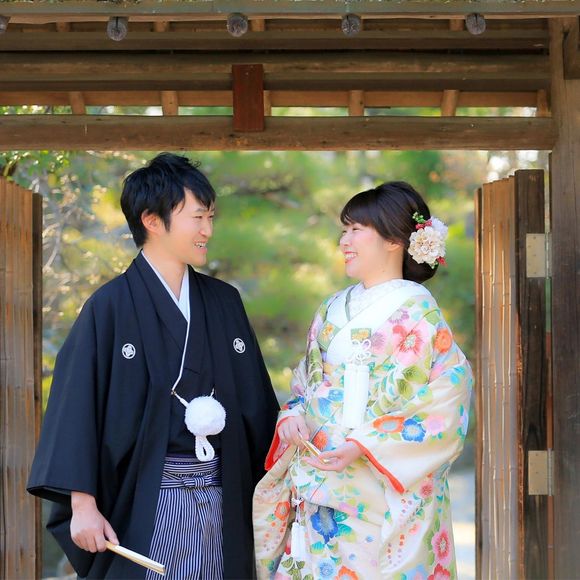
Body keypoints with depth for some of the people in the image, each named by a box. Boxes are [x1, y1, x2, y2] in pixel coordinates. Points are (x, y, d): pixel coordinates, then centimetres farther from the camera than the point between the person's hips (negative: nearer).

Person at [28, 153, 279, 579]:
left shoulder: (224, 302, 9)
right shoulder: (111, 307, -6)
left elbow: (255, 401, 13)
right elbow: (78, 407, -9)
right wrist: (83, 504, -14)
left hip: (220, 496, 5)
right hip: (146, 501, -5)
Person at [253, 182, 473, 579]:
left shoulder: (417, 310, -8)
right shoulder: (334, 309, 13)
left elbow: (445, 401, -14)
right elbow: (306, 381, 19)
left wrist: (361, 447, -20)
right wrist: (294, 417, -4)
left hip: (384, 488, -6)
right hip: (319, 486, 6)